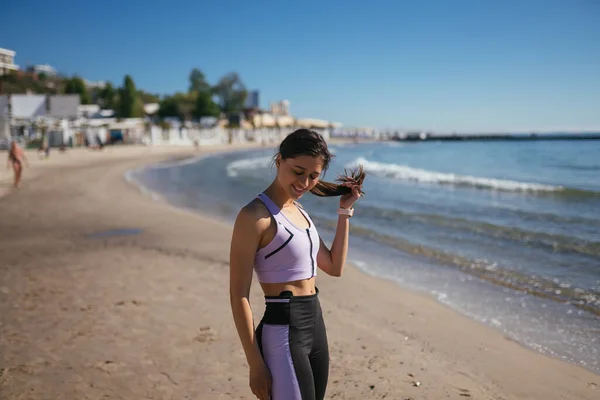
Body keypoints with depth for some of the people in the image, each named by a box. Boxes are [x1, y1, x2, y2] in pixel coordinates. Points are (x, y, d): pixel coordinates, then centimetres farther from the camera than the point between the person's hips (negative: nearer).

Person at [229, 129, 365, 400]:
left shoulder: (299, 212, 11)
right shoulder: (255, 215, -14)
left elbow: (335, 267, 15)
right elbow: (238, 295, -15)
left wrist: (345, 211, 12)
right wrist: (255, 364, -15)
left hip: (315, 325, 8)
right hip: (283, 332, -8)